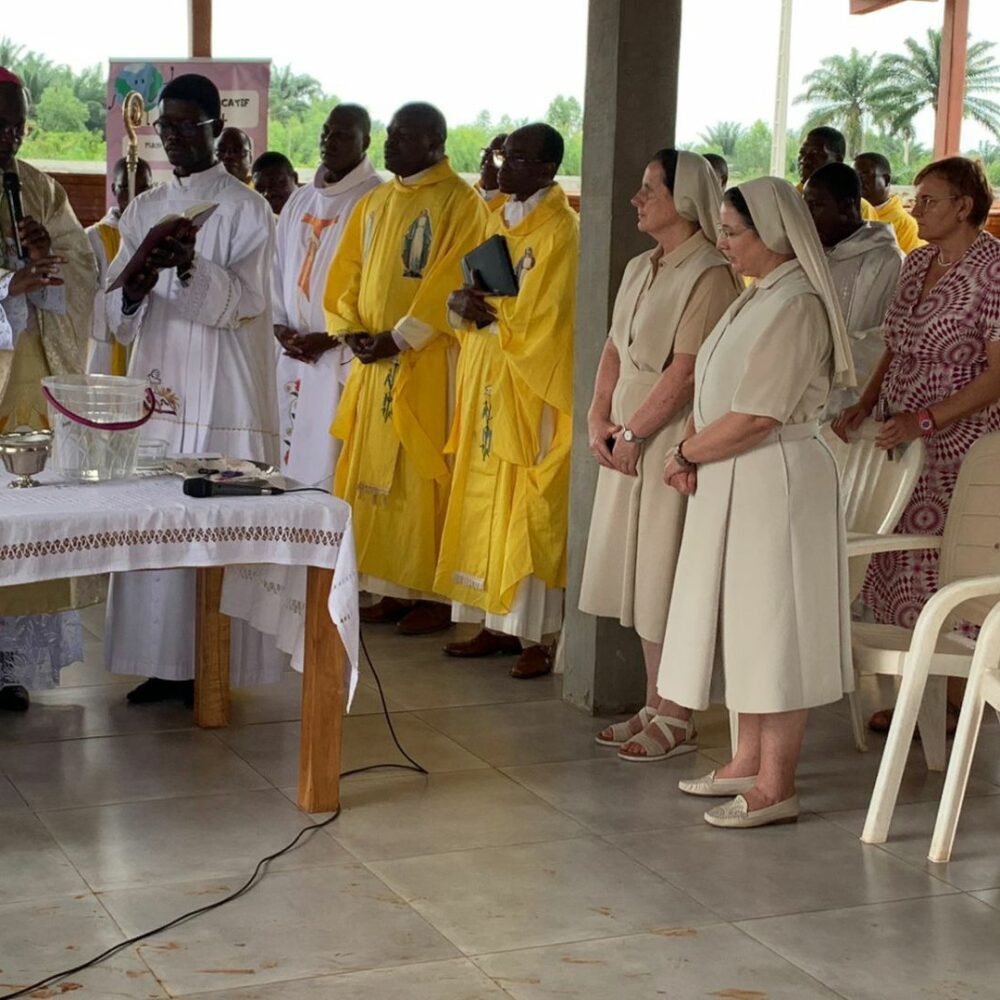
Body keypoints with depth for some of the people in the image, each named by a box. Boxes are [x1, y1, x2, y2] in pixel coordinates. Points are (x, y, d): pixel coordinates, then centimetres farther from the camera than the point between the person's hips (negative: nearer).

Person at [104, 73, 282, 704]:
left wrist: (190, 267, -27)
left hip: (223, 392, -5)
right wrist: (134, 291, -14)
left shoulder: (247, 209, 1)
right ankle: (166, 662, 11)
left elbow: (244, 301, -10)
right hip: (158, 387, 5)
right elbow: (118, 314, 10)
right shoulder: (143, 211, 15)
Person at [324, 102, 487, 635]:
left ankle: (437, 593, 4)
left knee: (423, 474, -4)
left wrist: (398, 339, -17)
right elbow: (346, 273, 14)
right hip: (373, 361, 7)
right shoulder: (374, 203, 15)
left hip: (428, 364, -7)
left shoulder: (460, 203, -7)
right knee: (375, 472, 8)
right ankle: (395, 588, 17)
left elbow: (450, 284, -15)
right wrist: (351, 330, -3)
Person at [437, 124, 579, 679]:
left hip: (530, 387, -8)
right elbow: (461, 295, 13)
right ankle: (497, 621, 18)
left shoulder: (559, 230, -11)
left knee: (528, 509, -5)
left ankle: (539, 635, 2)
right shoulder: (497, 220, 12)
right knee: (484, 500, 9)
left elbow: (536, 319, -18)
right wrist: (462, 302, -9)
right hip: (484, 379, 8)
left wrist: (482, 306, -7)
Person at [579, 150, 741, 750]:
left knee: (666, 579, -3)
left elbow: (687, 372, -19)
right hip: (628, 442, 8)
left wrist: (632, 434, -14)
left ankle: (672, 715, 8)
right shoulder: (640, 269, 14)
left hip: (674, 442, -8)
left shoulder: (711, 275, -14)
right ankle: (653, 705, 23)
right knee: (638, 576, 12)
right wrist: (599, 419, 1)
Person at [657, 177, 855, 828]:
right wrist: (692, 448, -2)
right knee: (744, 621, 15)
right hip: (736, 483, 10)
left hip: (776, 481, -10)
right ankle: (750, 760, 27)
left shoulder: (796, 306, -18)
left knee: (774, 627, -3)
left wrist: (686, 453, -9)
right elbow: (715, 394, 15)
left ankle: (777, 786, 5)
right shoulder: (758, 297, 14)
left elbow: (754, 420, -22)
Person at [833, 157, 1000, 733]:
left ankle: (952, 708, 12)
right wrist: (865, 405, 4)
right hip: (902, 441, 7)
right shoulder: (919, 262, 11)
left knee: (944, 576, -2)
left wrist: (924, 420, -21)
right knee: (900, 571, 9)